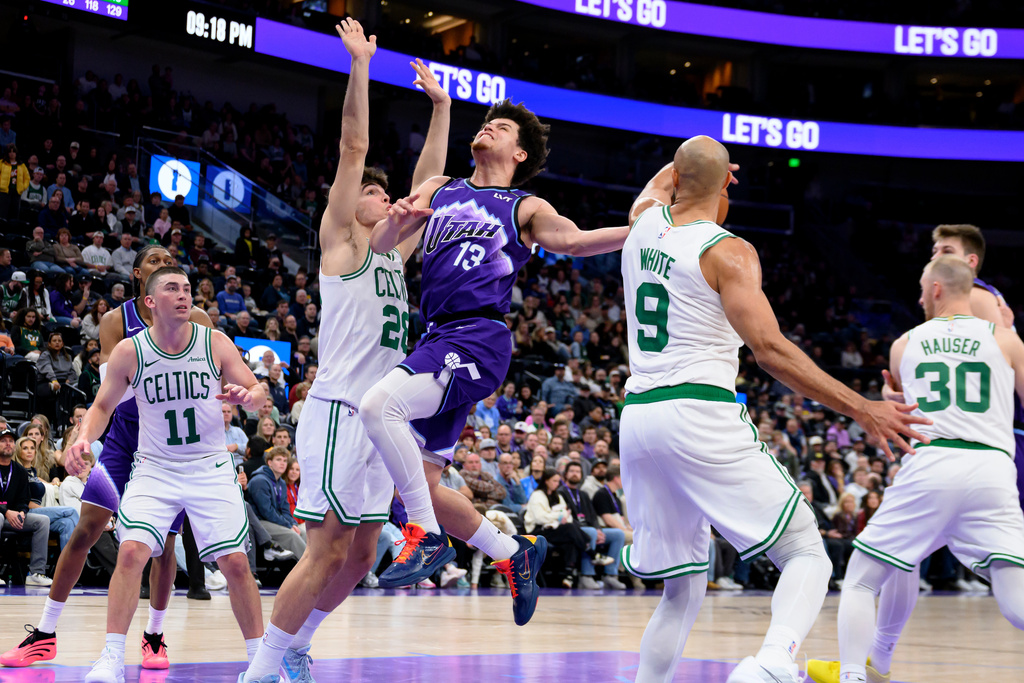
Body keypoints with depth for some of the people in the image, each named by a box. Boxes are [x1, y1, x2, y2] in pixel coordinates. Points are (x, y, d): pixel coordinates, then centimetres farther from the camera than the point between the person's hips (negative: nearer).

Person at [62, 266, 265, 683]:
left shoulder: (215, 343, -6)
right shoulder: (129, 351, -6)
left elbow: (258, 392, 0)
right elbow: (103, 406, 5)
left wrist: (246, 396, -24)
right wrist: (84, 438, -14)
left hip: (210, 469, 0)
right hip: (154, 469, 0)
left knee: (235, 562, -3)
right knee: (131, 552, -18)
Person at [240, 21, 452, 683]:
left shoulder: (393, 252, 19)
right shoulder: (342, 239, 0)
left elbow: (428, 180, 24)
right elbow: (353, 148, -7)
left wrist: (441, 106, 24)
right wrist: (360, 65, -10)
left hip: (379, 418, 8)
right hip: (340, 412, -8)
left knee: (361, 556, 10)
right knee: (328, 551, -11)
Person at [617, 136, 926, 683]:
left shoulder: (645, 222, 11)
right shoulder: (728, 252, -6)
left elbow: (660, 183, 37)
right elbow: (770, 349, -14)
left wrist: (688, 164, 56)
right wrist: (862, 410, -12)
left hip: (637, 416, 7)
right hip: (701, 415, -6)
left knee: (683, 588, 18)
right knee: (807, 556, -4)